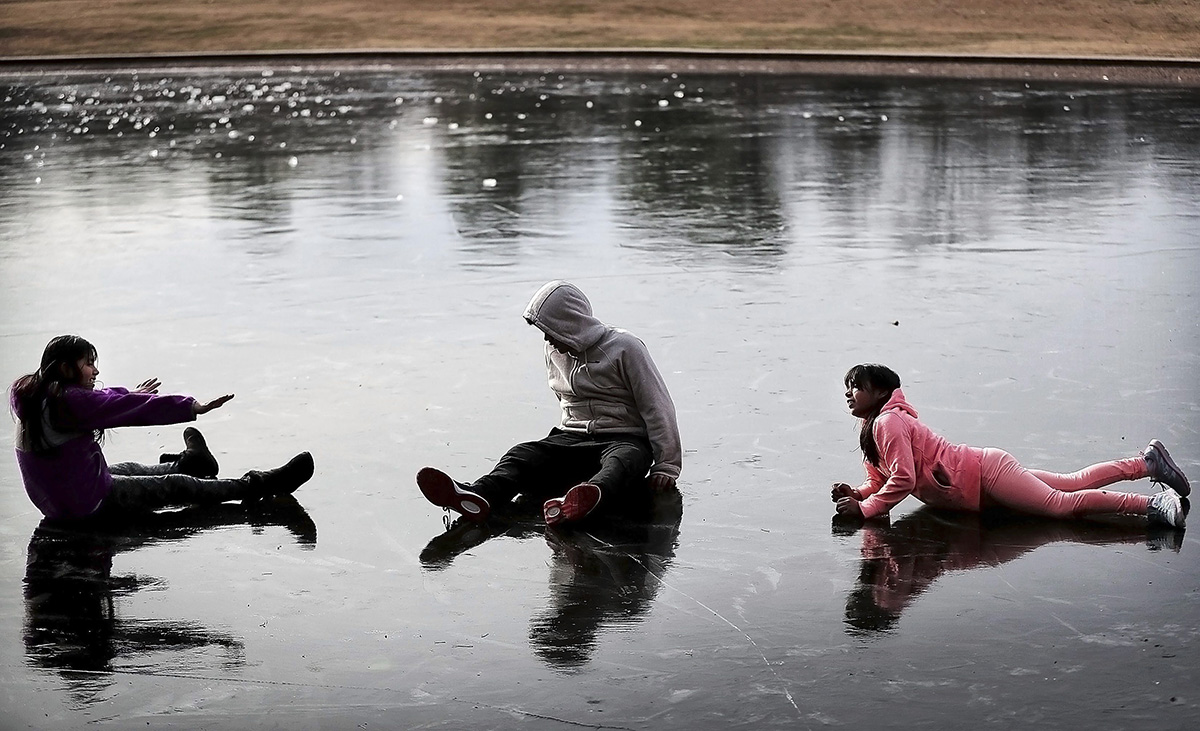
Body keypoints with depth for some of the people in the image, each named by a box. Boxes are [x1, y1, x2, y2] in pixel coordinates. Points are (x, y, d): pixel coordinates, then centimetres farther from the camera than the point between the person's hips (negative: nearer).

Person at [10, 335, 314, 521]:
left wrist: (131, 395, 36)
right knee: (177, 487, -1)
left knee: (127, 469, 33)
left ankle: (187, 463, 58)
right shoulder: (71, 401, -25)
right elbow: (134, 409, -26)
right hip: (89, 502, -9)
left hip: (53, 502, 9)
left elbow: (102, 399, 22)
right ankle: (259, 486, 7)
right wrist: (192, 407, -22)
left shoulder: (34, 395, 4)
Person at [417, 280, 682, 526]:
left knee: (624, 459, -41)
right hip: (571, 437, 5)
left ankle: (591, 495, -76)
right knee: (524, 455, -24)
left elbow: (656, 407, -7)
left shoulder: (624, 347, -7)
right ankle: (479, 496, -55)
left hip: (625, 439, -5)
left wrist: (667, 464, -9)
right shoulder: (555, 352, 13)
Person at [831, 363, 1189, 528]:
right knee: (1073, 483, 16)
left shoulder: (888, 422, -20)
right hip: (980, 483, 9)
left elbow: (903, 479, -28)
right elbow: (881, 480, 14)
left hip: (983, 476, -9)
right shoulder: (871, 428, 11)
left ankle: (1153, 504, -19)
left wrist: (865, 509, -24)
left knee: (1063, 504, -17)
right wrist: (856, 494, -5)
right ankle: (1147, 461, 24)